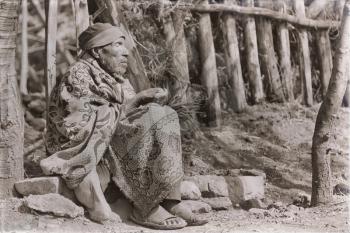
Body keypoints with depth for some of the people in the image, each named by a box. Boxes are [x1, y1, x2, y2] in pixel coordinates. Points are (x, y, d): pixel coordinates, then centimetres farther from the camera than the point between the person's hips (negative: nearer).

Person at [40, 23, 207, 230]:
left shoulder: (119, 81, 19)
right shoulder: (79, 75, -6)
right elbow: (84, 123, -19)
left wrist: (150, 101, -9)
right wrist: (134, 103, -16)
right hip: (85, 154, -8)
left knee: (163, 115, -10)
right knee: (153, 120, -24)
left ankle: (169, 200, -20)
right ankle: (145, 208, -25)